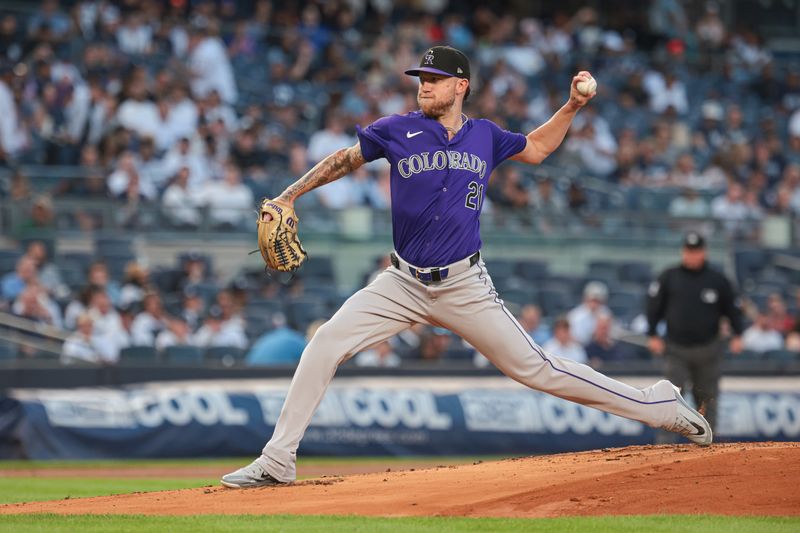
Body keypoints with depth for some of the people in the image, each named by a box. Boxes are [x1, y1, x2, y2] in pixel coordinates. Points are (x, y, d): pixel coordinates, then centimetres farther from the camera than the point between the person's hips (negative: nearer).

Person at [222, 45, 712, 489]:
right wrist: (288, 197, 6)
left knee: (536, 369, -2)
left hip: (466, 288, -1)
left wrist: (573, 106, 11)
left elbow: (537, 148, 22)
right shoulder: (397, 131, -2)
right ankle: (277, 461, -7)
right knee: (324, 346, -15)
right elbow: (345, 160, 12)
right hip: (403, 284, 1)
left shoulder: (486, 137, 3)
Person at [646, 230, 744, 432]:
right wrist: (652, 335, -2)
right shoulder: (668, 277, 3)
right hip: (676, 350, -1)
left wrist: (737, 335, -2)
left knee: (707, 397, 8)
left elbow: (733, 308, 9)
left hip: (707, 350, 1)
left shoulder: (717, 280, 4)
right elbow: (654, 306, 5)